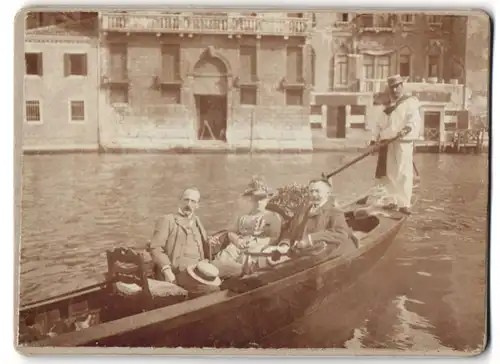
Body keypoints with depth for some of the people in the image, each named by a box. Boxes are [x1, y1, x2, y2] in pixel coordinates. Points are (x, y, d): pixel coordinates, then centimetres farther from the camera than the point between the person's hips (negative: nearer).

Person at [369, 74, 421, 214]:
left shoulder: (411, 101, 4)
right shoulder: (388, 106, 23)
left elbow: (414, 118, -13)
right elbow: (380, 124, 23)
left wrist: (408, 127, -33)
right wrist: (374, 139, 9)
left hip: (403, 142, -6)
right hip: (387, 143, 6)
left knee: (403, 173, -9)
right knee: (388, 173, 7)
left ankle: (404, 204, -6)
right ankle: (393, 201, 18)